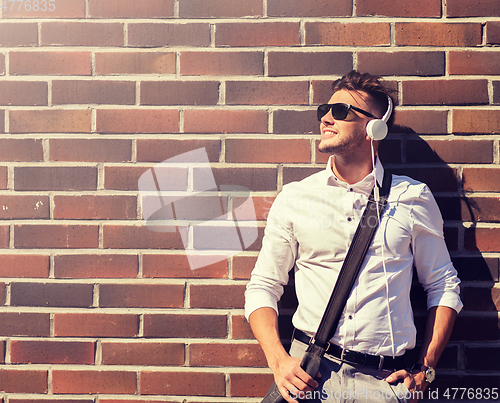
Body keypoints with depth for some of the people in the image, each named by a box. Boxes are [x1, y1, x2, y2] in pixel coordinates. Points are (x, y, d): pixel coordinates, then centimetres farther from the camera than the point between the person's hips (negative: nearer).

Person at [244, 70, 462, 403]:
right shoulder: (293, 199, 6)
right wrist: (279, 360, -8)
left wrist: (425, 369, 3)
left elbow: (443, 286, 11)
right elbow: (263, 287, 7)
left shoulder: (414, 198, 6)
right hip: (309, 374, 1)